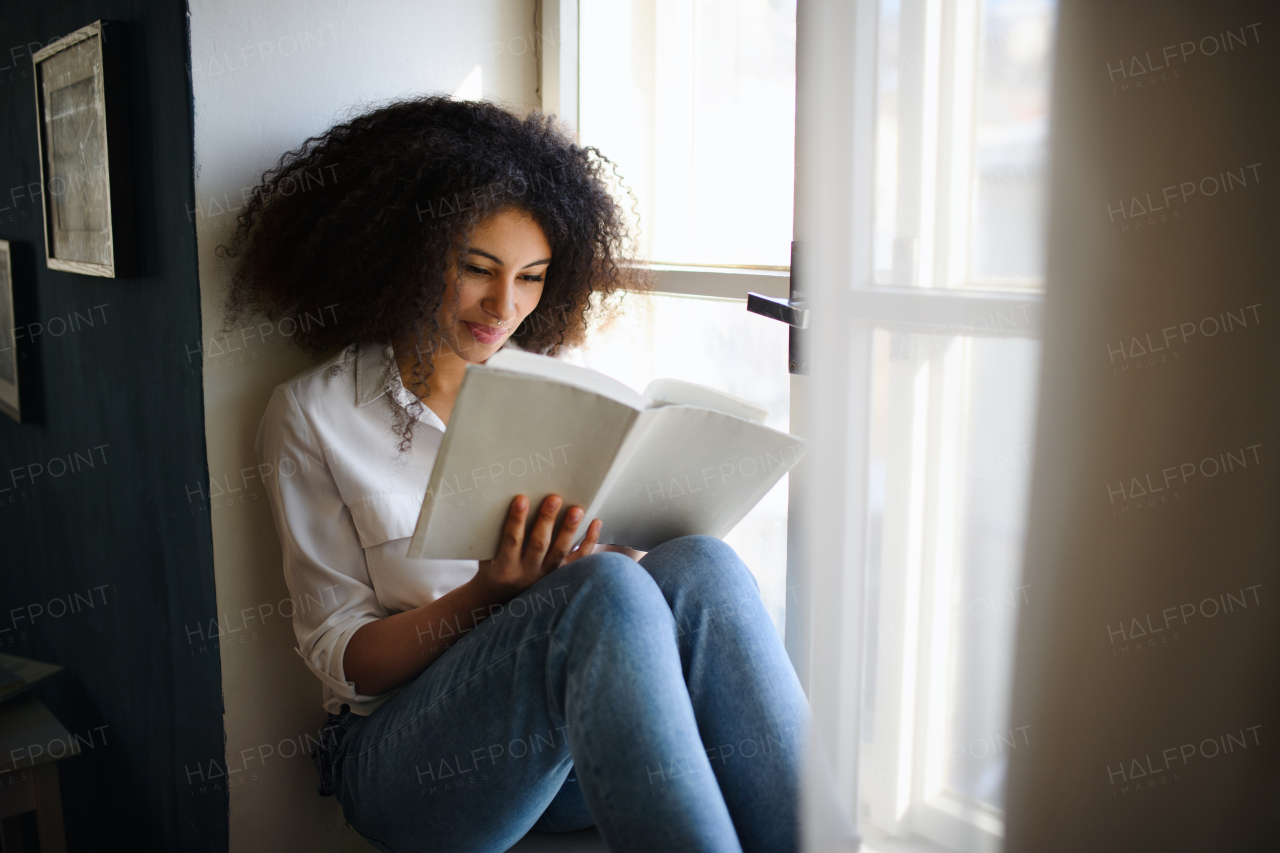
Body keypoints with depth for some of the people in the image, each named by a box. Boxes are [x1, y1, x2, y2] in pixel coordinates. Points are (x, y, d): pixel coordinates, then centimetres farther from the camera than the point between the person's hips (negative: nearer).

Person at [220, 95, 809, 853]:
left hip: (571, 751, 4)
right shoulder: (315, 414, 0)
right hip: (404, 753, -3)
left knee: (701, 567, -28)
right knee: (604, 594, -34)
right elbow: (342, 660, -2)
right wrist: (486, 597, -21)